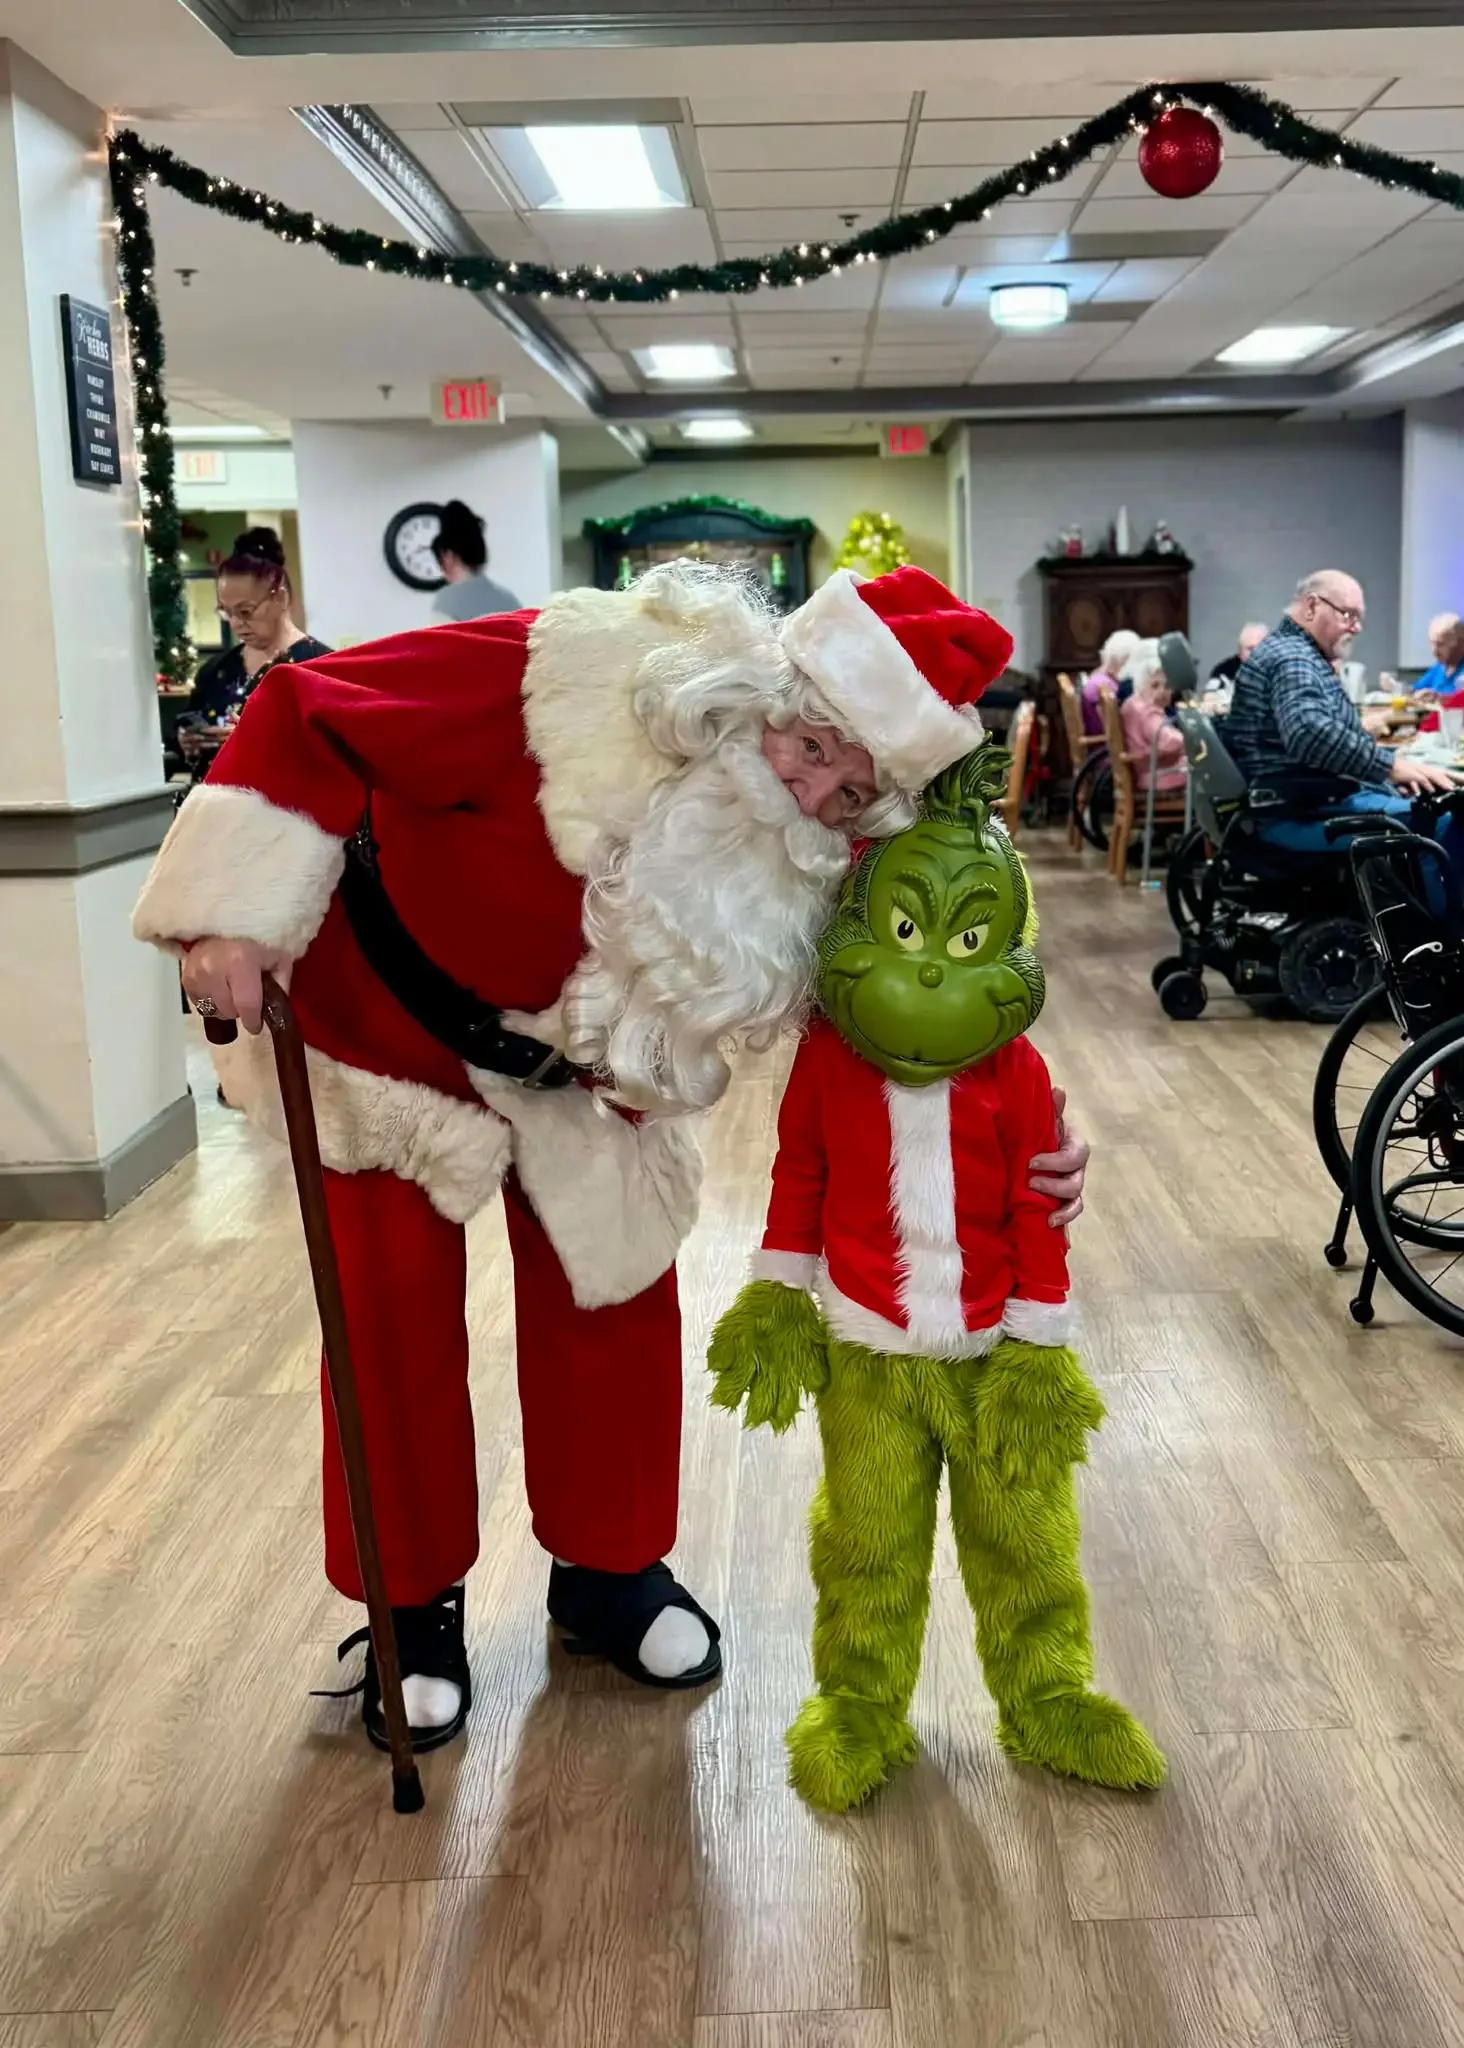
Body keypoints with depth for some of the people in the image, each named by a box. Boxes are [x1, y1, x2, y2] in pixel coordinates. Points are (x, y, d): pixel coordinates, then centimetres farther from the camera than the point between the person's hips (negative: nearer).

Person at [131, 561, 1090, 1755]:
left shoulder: (829, 858, -21)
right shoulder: (565, 681, -36)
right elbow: (310, 716, -31)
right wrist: (238, 910, -34)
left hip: (575, 1069, 4)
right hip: (388, 1022, -3)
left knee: (618, 1299, 6)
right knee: (396, 1313, 4)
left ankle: (608, 1568, 30)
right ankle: (414, 1606, 25)